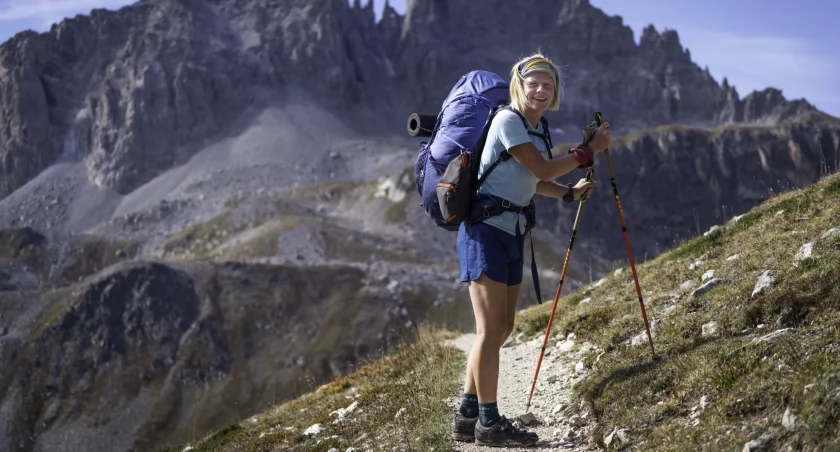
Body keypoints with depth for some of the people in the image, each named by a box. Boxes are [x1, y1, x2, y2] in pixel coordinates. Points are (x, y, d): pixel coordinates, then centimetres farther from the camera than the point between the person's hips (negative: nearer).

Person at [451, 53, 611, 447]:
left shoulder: (536, 129, 14)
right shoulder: (507, 120, -12)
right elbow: (543, 170, -16)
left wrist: (569, 192, 6)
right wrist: (590, 151, -9)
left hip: (511, 234, 9)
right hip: (485, 232, -9)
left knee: (502, 329, 11)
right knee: (491, 329, -8)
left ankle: (468, 416, 18)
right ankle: (488, 422, -2)